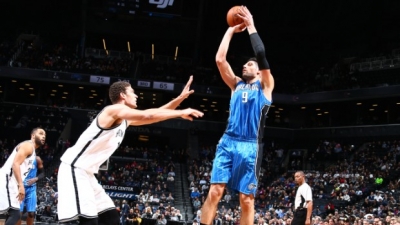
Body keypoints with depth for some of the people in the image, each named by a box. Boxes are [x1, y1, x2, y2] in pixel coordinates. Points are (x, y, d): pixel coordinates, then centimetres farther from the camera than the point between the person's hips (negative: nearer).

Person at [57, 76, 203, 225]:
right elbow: (148, 115, -27)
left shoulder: (125, 120, 16)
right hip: (74, 168, -11)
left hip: (86, 172, 11)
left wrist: (181, 98, 15)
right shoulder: (114, 110, -14)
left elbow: (155, 115, 21)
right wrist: (181, 113, -19)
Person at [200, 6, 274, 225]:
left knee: (246, 200, -1)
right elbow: (220, 59, 10)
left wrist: (251, 26, 1)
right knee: (214, 192, -7)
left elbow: (261, 55, -4)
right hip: (227, 143, 3)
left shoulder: (265, 86, 10)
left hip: (250, 147, -3)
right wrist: (231, 30, 11)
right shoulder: (236, 84, 20)